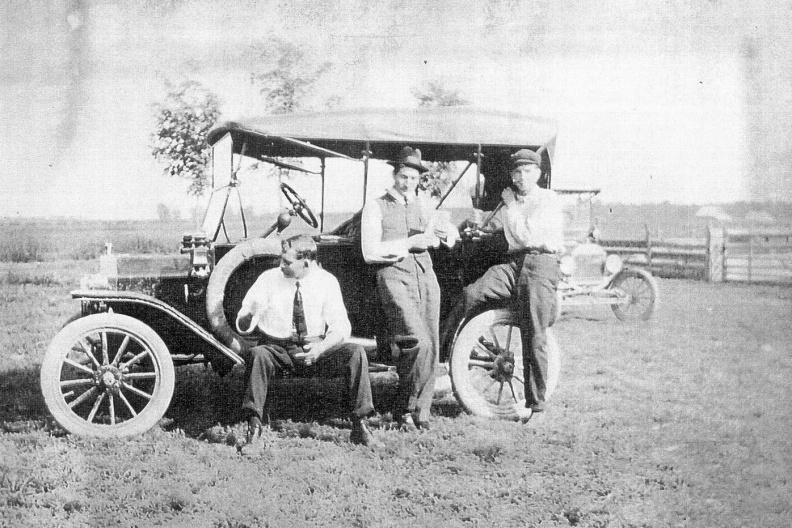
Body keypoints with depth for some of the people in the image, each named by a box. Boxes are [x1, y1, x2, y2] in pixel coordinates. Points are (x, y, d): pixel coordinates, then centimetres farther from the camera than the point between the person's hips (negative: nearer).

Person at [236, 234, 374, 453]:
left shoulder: (327, 281, -1)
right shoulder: (268, 279, -2)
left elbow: (340, 326, -4)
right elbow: (243, 327, -2)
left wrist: (321, 347, -25)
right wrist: (250, 313, -27)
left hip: (315, 350, 1)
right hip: (277, 350, 0)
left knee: (355, 352, -25)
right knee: (258, 354, -34)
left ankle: (359, 426, -15)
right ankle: (254, 430, -30)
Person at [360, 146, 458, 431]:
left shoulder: (423, 206, 20)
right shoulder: (376, 207, 6)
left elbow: (452, 239, 12)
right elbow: (370, 252, -5)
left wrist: (444, 231, -11)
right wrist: (409, 244, -9)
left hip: (426, 276, 5)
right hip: (394, 277, -5)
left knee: (430, 349, 1)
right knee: (418, 343, -20)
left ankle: (420, 411, 11)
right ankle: (404, 409, -5)